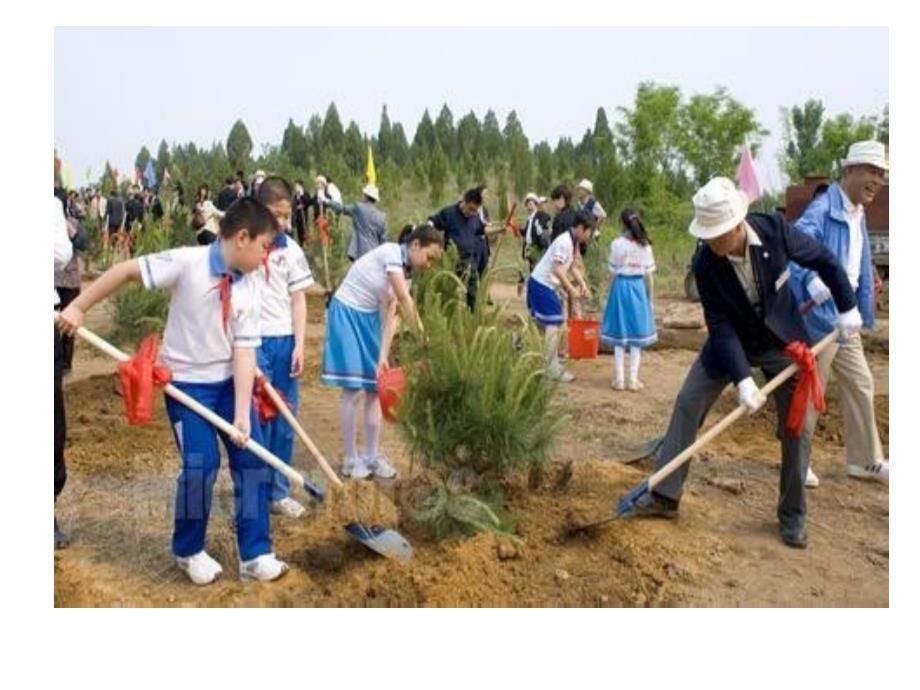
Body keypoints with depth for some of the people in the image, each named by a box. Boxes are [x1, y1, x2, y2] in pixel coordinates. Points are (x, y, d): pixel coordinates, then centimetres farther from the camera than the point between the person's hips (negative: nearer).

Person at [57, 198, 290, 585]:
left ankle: (255, 555, 14)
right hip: (186, 381, -4)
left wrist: (242, 413, -17)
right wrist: (78, 307, -12)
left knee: (252, 459, 1)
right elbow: (127, 270, -14)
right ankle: (189, 551, 19)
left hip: (230, 380, 5)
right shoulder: (187, 263, -20)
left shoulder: (250, 289, -8)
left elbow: (244, 350, -11)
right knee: (201, 464, -9)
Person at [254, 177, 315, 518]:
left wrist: (299, 345, -1)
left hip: (284, 341, 4)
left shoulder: (291, 250, 5)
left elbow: (298, 299, 6)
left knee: (284, 421, 10)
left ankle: (279, 492, 23)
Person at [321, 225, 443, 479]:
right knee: (353, 391, -6)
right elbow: (405, 300, -23)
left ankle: (372, 456, 17)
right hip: (346, 314, -8)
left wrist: (383, 356, -14)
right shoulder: (391, 252, -18)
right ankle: (351, 459, 6)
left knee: (374, 389, 7)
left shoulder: (406, 274, 5)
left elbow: (392, 315, -4)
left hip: (368, 319, 8)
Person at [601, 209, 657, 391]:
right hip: (638, 287, 1)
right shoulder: (645, 246, -1)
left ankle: (619, 379, 7)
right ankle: (633, 379, 9)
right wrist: (650, 297, 11)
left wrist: (610, 294, 7)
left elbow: (613, 273, -4)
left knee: (619, 335, 6)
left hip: (621, 286, -1)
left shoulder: (617, 244, -7)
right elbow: (648, 275, 1)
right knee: (636, 334, 8)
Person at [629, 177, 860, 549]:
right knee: (687, 405, -7)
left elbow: (824, 260, -7)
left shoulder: (774, 229, -24)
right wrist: (742, 379, -30)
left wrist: (848, 307, -4)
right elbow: (721, 326, -23)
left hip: (783, 341, 0)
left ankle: (792, 516, 17)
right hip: (732, 341, 0)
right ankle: (664, 496, 2)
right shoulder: (705, 264, -24)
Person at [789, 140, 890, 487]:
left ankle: (865, 460, 30)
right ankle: (798, 462, 19)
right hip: (819, 317, -10)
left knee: (861, 386, 16)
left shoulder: (858, 215, 13)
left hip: (844, 319, 10)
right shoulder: (823, 210, -17)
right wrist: (816, 287, -46)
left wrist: (864, 310, 19)